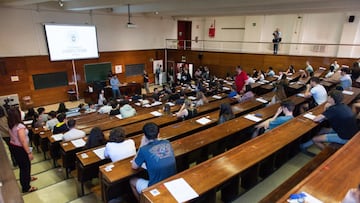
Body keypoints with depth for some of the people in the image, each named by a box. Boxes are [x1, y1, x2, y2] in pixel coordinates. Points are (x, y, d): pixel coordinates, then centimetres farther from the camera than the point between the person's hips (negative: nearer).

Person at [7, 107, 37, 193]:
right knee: (25, 166, 7)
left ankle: (27, 178, 50)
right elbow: (23, 141, -26)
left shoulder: (10, 125, -3)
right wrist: (29, 152, -20)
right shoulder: (20, 126, -28)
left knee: (22, 165, 27)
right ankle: (26, 188, 20)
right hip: (20, 149, -8)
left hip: (13, 146, 9)